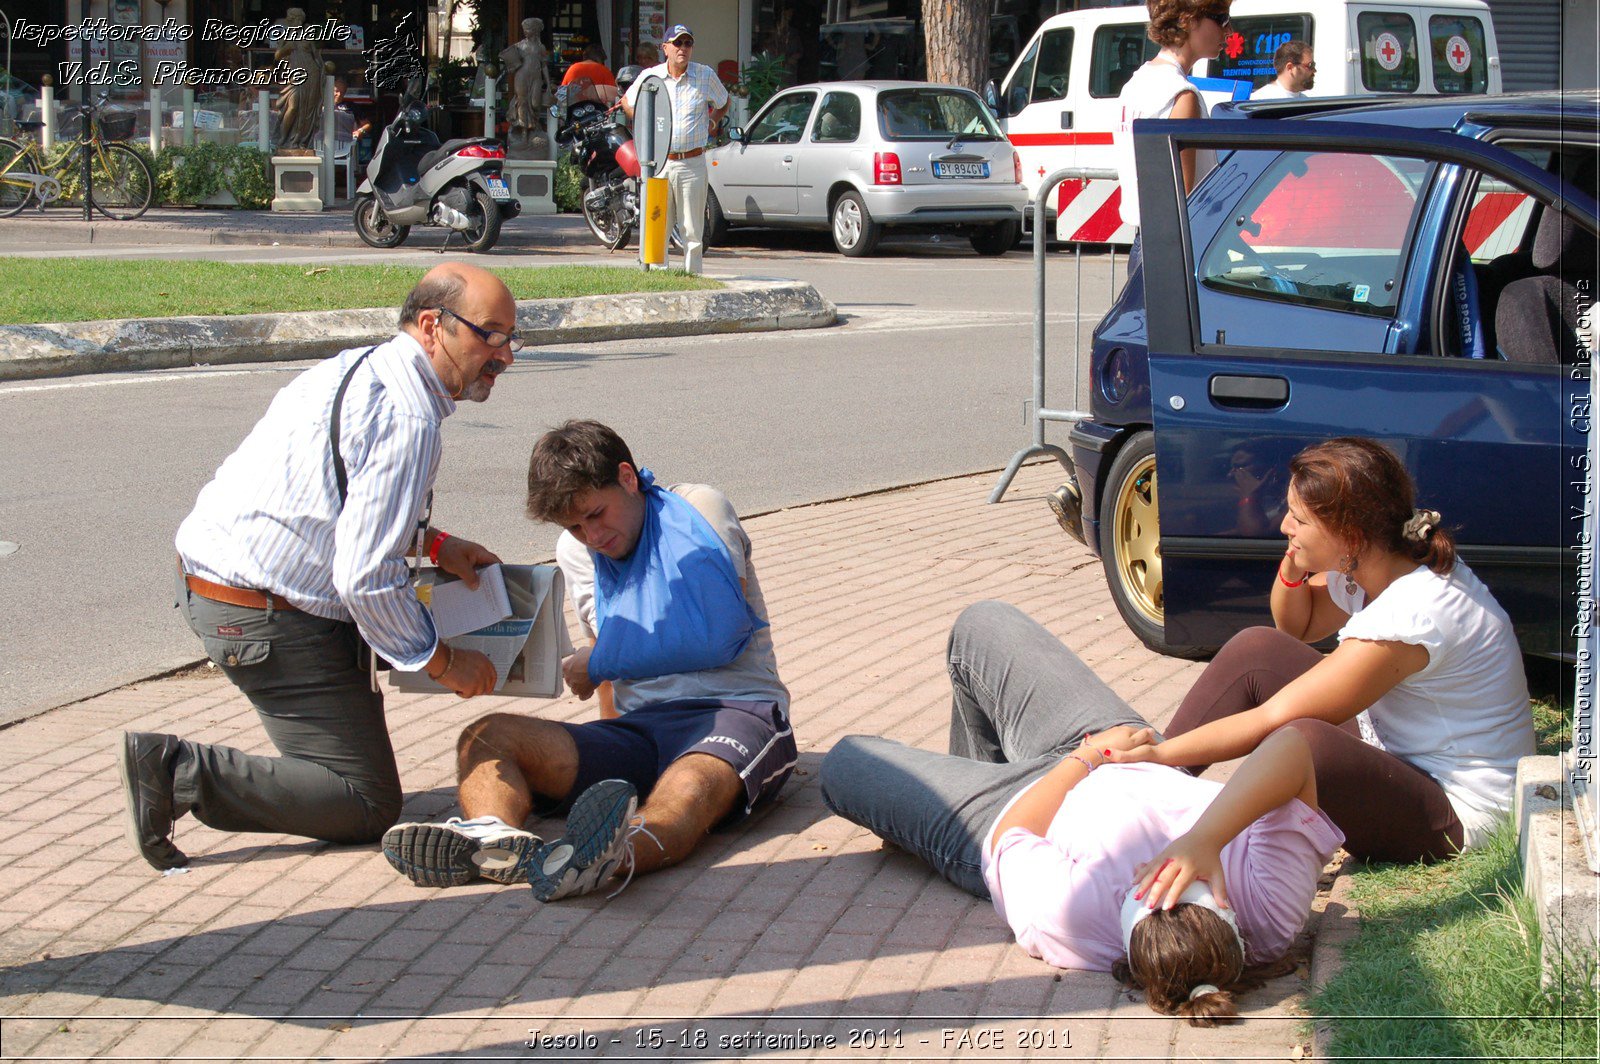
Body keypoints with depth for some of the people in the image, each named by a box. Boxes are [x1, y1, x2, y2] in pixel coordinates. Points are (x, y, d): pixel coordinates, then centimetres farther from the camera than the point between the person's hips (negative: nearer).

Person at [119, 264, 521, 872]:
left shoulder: (362, 368, 11)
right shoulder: (407, 421, -19)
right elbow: (367, 579, -22)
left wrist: (432, 543, 18)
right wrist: (443, 663, -9)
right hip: (262, 618, -10)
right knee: (369, 806, -4)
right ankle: (182, 772, -13)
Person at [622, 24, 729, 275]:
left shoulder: (706, 75, 4)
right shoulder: (650, 76, 4)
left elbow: (723, 103, 22)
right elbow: (627, 102, 21)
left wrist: (710, 123, 9)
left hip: (693, 163, 0)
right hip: (658, 162, 0)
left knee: (692, 230, 2)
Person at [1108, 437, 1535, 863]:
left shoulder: (1410, 615, -29)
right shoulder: (1364, 564, -4)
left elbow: (1272, 720, -26)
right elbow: (1295, 626, 18)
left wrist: (1158, 752, -21)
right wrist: (1292, 567, -4)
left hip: (1453, 812, -10)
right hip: (1391, 748, 10)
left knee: (1302, 740, -37)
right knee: (1255, 649, -1)